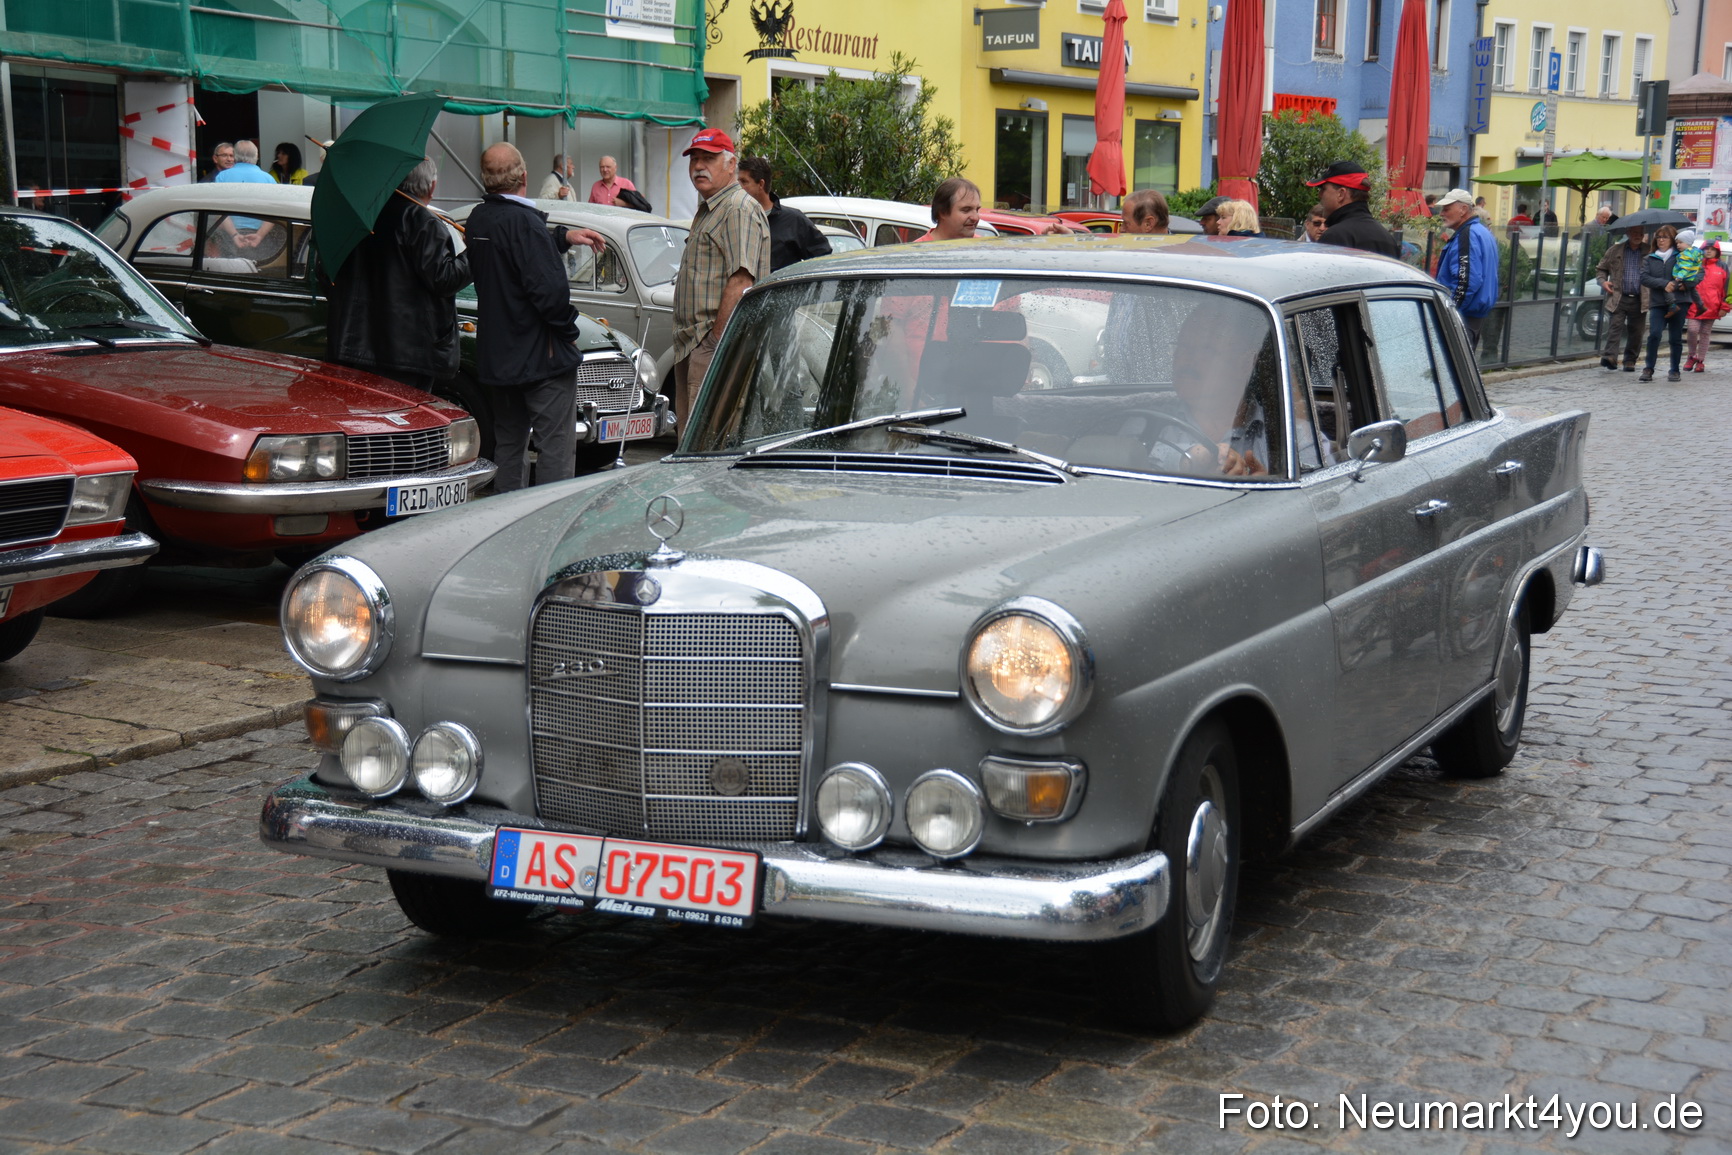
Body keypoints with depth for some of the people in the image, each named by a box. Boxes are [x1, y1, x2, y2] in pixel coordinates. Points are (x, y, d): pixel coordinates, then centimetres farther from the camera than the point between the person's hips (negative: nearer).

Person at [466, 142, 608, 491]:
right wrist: (568, 329, -11)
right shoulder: (523, 221, -19)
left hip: (495, 355, 9)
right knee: (556, 448, -4)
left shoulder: (477, 219, 7)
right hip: (542, 356, -9)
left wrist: (564, 237, 17)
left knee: (508, 443, 16)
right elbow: (550, 288, -25)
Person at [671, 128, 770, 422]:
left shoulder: (739, 209, -10)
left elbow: (741, 281, -19)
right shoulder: (706, 211, 23)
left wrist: (717, 340, -22)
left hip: (719, 343, -11)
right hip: (691, 346, 11)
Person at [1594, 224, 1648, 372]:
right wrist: (1603, 281, -3)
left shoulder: (1649, 251, 7)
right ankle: (1610, 357, -22)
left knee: (1636, 332, 5)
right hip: (1618, 298, -1)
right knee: (1615, 327, -14)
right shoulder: (1615, 250, 9)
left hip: (1639, 300, 1)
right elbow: (1601, 268, 16)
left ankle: (1630, 361, 15)